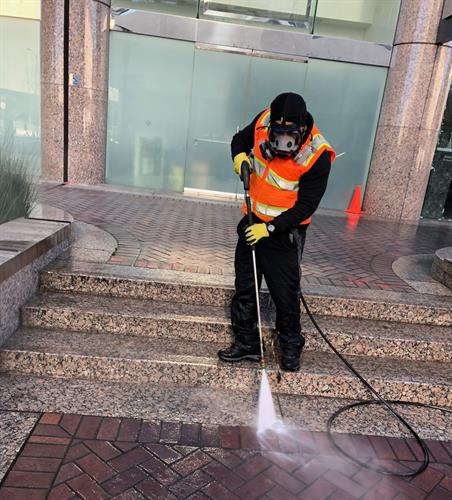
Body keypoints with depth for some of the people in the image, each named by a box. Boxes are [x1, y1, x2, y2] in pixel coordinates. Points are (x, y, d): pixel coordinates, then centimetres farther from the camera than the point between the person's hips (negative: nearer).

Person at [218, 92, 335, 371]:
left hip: (285, 229, -5)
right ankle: (246, 343, 28)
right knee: (244, 286, 12)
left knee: (285, 293, 2)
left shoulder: (317, 156, -23)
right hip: (254, 222, 5)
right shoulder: (264, 121, -10)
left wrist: (270, 228, -24)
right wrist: (240, 155, -10)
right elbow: (240, 138, 12)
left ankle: (291, 347, 25)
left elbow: (306, 207, -19)